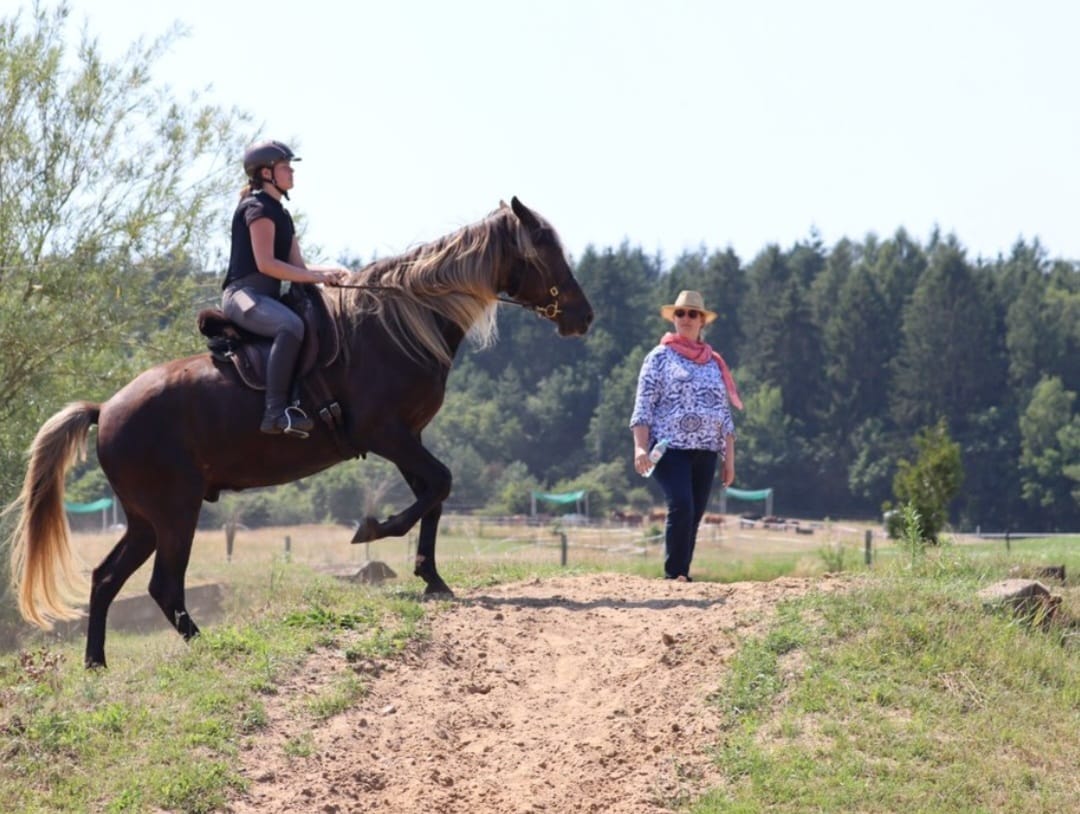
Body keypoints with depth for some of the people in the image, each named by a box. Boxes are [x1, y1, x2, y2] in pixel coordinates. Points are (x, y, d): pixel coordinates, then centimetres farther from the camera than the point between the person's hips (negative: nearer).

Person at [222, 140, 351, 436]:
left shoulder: (281, 215, 22)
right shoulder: (258, 208, -8)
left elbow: (297, 267, 18)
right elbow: (265, 263, -18)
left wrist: (329, 270, -2)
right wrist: (317, 278, -17)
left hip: (267, 298, 11)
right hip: (243, 295, -11)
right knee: (291, 325, -37)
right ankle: (276, 411, -43)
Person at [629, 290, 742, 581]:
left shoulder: (714, 363, 18)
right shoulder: (660, 357, 5)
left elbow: (724, 414, 18)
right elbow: (643, 405, -2)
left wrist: (729, 458, 12)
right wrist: (640, 447, -15)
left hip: (706, 451, 5)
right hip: (670, 448, -5)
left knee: (694, 515, 2)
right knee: (681, 507, -20)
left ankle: (683, 575, 7)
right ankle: (674, 573, -16)